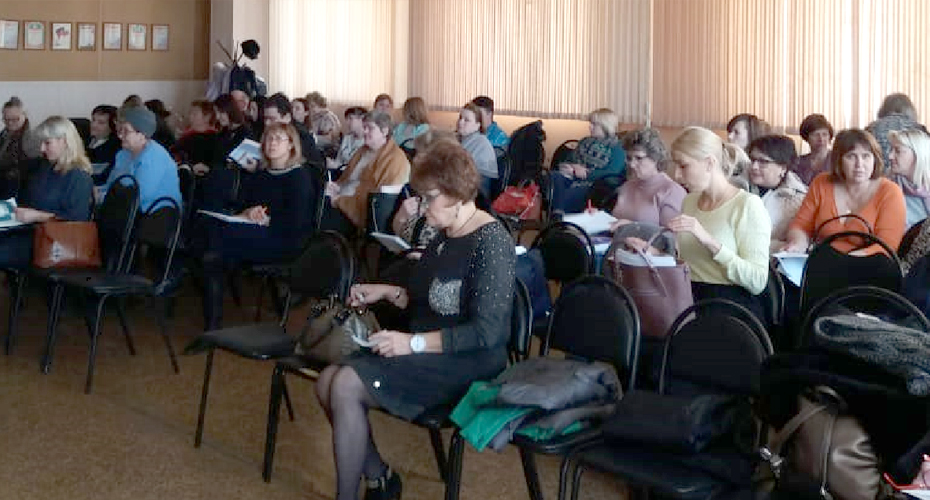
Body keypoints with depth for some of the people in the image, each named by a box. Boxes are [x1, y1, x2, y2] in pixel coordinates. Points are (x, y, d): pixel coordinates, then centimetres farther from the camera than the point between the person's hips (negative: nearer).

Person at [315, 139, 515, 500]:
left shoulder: (491, 242, -17)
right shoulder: (445, 235, 10)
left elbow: (488, 332, -22)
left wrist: (415, 343, -24)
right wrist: (387, 292, 6)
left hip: (468, 364, -9)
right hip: (429, 354, 9)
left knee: (347, 386, -21)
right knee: (328, 381, -6)